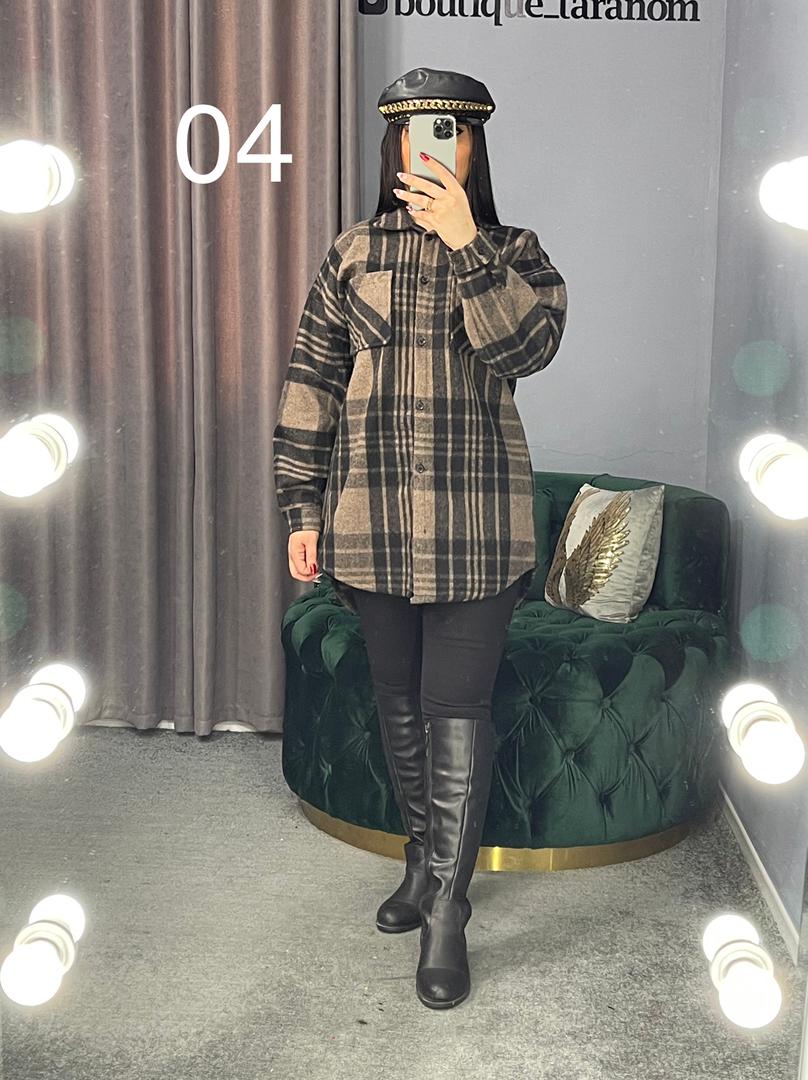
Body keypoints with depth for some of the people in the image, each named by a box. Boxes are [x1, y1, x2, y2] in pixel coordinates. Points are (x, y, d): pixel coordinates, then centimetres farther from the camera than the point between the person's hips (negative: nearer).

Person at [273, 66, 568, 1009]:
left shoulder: (515, 254, 4)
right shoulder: (351, 256, 7)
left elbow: (527, 344, -16)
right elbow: (309, 389, 5)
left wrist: (465, 244, -22)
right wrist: (301, 511, 1)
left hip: (475, 526, -2)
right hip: (372, 522, 3)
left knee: (456, 713, -3)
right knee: (399, 703, 13)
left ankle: (445, 912, 7)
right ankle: (425, 862, 33)